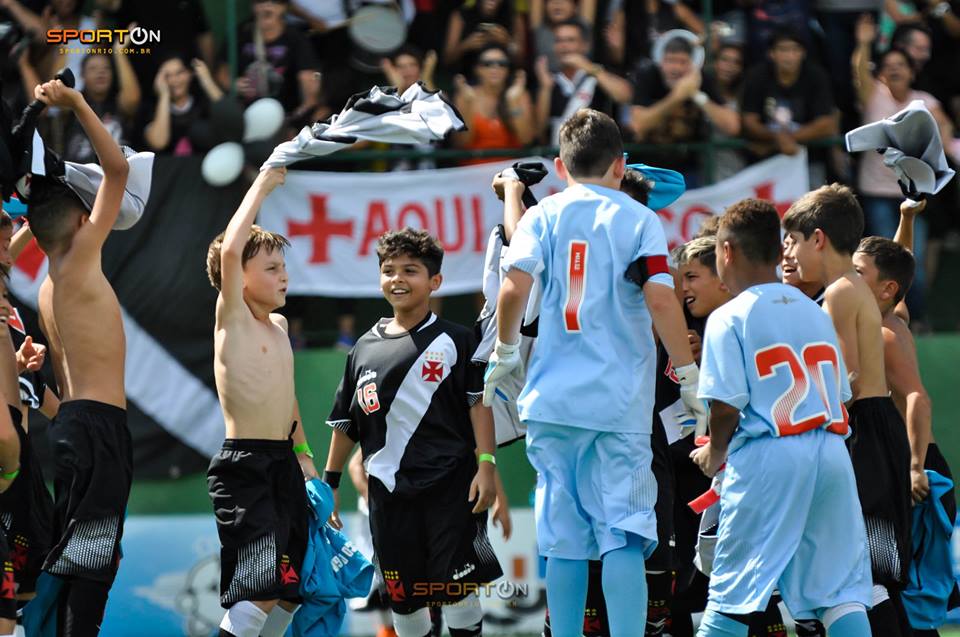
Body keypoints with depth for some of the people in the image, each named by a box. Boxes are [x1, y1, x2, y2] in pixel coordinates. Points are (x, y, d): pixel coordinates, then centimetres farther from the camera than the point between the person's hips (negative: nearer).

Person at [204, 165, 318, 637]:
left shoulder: (279, 325, 15)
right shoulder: (232, 319, -7)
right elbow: (230, 250, -23)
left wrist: (302, 452, 23)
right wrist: (262, 186, -15)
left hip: (283, 464, 8)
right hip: (244, 466, -8)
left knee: (291, 590, 10)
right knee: (261, 591, -20)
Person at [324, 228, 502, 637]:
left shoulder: (454, 341, 2)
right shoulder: (365, 349, 12)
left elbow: (478, 403, -2)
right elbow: (346, 422, 17)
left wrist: (486, 465, -12)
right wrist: (330, 481, 16)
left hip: (449, 485, -4)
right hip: (389, 491, 4)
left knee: (457, 588, -8)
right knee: (403, 597, 6)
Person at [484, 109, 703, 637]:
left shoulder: (543, 216, 6)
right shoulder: (638, 219, 2)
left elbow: (514, 287, -8)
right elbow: (660, 299, -9)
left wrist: (505, 352, 8)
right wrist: (688, 376, -2)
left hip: (553, 398, 2)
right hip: (620, 404, -2)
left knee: (563, 538, 7)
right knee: (623, 535, -4)